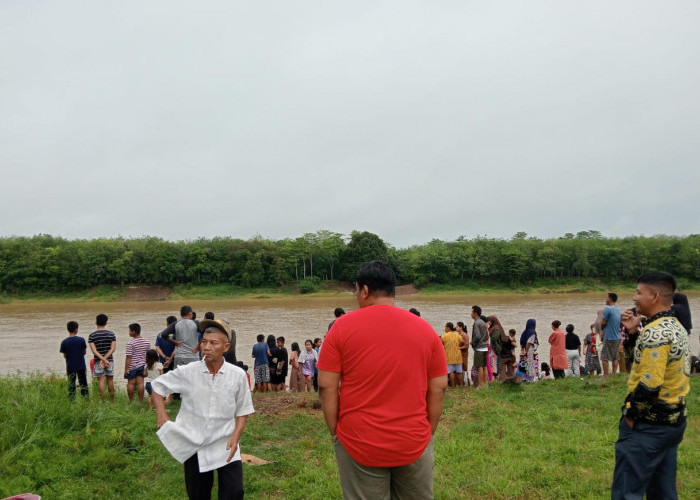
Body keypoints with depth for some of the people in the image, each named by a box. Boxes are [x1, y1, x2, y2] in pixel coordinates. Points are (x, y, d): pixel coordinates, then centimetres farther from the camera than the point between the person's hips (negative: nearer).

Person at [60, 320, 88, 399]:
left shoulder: (64, 342, -8)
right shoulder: (81, 340, -10)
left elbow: (64, 355, -1)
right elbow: (84, 352, -1)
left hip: (70, 367, 0)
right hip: (81, 366, 0)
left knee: (71, 385, 8)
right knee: (83, 383, 11)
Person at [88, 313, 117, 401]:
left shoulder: (92, 336, -6)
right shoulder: (112, 334, -2)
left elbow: (94, 351, -14)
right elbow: (113, 349, -9)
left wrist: (103, 359, -17)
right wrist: (105, 359, -13)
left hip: (98, 361, -2)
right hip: (110, 360, 2)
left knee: (101, 381, 3)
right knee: (110, 380, 10)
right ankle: (112, 400, 17)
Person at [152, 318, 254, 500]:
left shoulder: (238, 375, -12)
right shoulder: (187, 372, -12)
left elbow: (243, 410, 0)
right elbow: (157, 385, 3)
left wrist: (235, 437, -13)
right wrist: (162, 415, -7)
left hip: (225, 446, -1)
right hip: (194, 446, 1)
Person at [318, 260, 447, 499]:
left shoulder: (343, 327, -5)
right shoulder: (425, 329, 1)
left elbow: (327, 386, -6)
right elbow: (438, 388, 2)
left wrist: (335, 432, 3)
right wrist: (427, 433, 11)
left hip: (359, 443, -2)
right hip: (414, 443, 2)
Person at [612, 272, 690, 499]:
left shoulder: (654, 331, -21)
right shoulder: (676, 327, 10)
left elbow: (649, 384, -26)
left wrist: (629, 414, -13)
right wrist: (635, 330, 10)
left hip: (648, 425, -10)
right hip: (673, 420, 10)